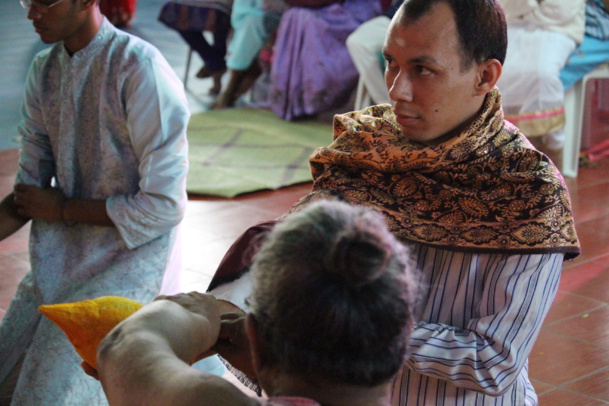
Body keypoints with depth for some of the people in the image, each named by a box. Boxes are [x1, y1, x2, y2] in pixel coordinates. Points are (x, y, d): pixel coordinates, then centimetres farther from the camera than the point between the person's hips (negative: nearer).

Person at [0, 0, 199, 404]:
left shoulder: (140, 69, -19)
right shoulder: (44, 69, 3)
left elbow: (164, 206, -19)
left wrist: (62, 209, -12)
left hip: (132, 254, -7)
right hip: (61, 259, 7)